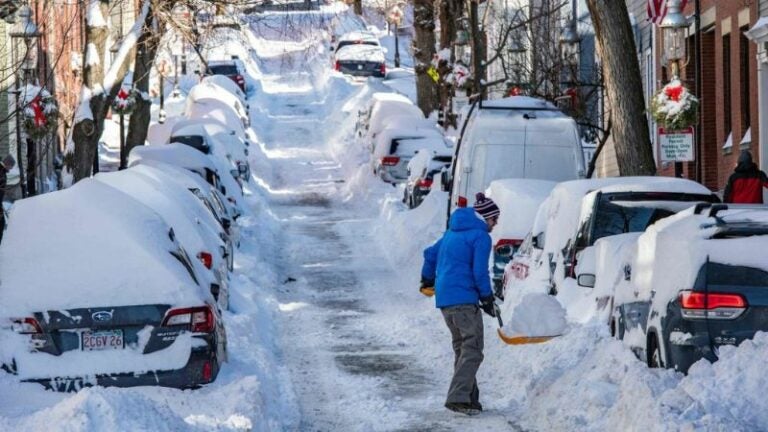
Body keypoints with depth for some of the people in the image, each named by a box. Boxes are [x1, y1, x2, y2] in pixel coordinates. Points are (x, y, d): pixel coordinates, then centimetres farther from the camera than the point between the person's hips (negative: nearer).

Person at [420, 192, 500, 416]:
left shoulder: (453, 232, 18)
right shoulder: (480, 236, -8)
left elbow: (431, 254, 27)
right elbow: (480, 272, -13)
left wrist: (428, 280, 41)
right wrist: (487, 298, -2)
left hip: (444, 298, 9)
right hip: (464, 300, -9)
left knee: (462, 348, 16)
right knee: (472, 350, -10)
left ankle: (468, 397, 19)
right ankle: (458, 398, -20)